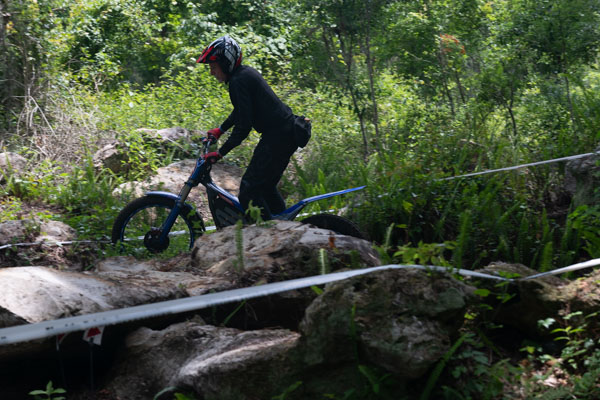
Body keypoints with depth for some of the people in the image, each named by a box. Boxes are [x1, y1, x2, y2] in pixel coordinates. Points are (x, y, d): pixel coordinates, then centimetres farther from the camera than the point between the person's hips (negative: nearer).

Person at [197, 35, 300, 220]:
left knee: (249, 192, -9)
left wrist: (220, 153, -18)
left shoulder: (238, 81, -17)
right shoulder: (246, 72, 14)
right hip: (288, 132, 10)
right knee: (265, 185, 20)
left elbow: (243, 126, -21)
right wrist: (220, 130, 33)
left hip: (277, 137, -10)